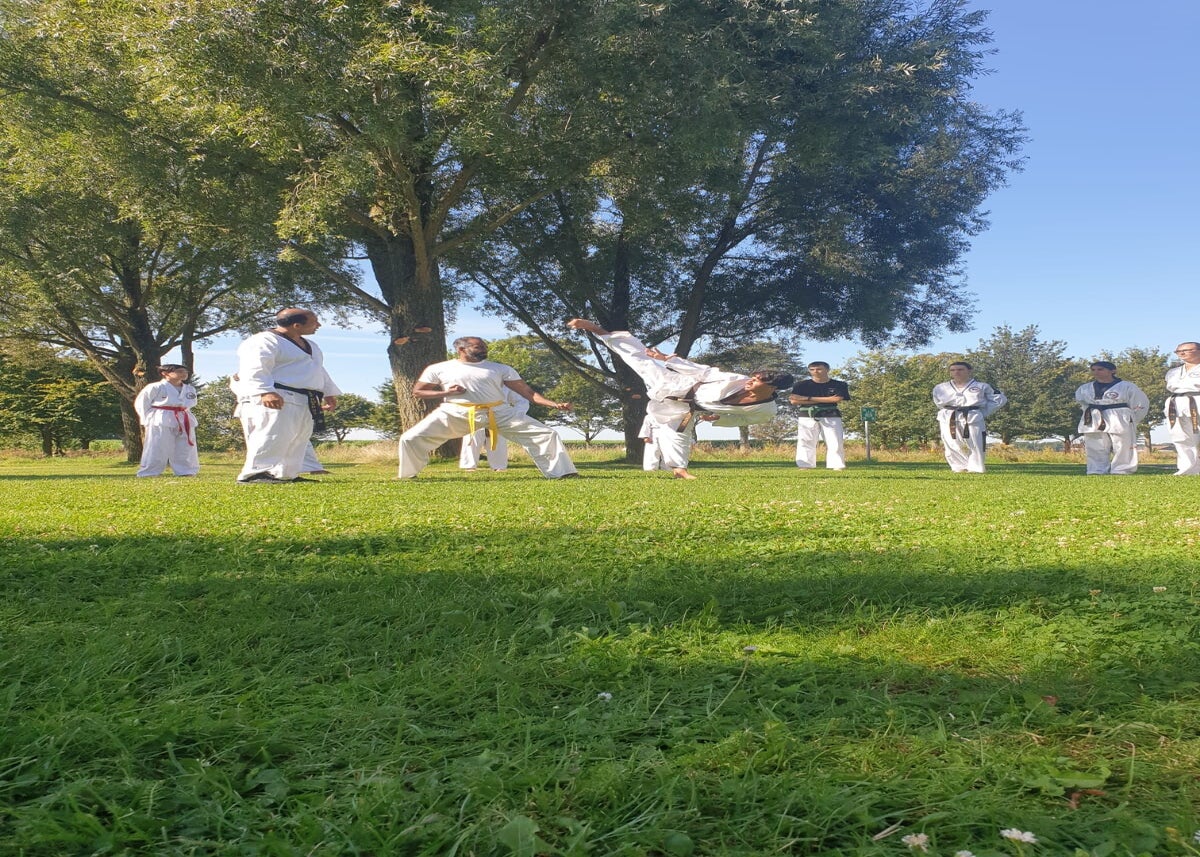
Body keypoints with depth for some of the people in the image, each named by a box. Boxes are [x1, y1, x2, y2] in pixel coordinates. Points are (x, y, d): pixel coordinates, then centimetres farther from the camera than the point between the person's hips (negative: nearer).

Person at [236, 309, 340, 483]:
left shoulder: (310, 345, 22)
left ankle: (286, 475, 18)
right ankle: (254, 473, -20)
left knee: (297, 442, 10)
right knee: (271, 437, -18)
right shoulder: (264, 341, -9)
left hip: (305, 403, 10)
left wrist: (329, 393, 25)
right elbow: (254, 369, -20)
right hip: (276, 401, -10)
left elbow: (320, 371, 31)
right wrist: (265, 391, -32)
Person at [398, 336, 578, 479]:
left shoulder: (501, 369, 9)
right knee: (411, 438, -10)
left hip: (499, 412, 1)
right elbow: (417, 391, 9)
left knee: (546, 434, -9)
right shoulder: (438, 369, 7)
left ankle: (561, 473, 0)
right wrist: (446, 392, -9)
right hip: (455, 412, -1)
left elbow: (528, 392, 5)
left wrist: (554, 405, -10)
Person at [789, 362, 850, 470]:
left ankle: (838, 467, -4)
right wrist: (827, 400, -8)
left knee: (836, 443, -6)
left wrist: (806, 398, -11)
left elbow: (837, 399, -11)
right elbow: (794, 401, -7)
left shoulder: (839, 385, 6)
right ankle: (805, 467, -5)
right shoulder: (802, 384, 5)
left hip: (831, 417, 0)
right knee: (805, 442, -6)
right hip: (807, 417, 0)